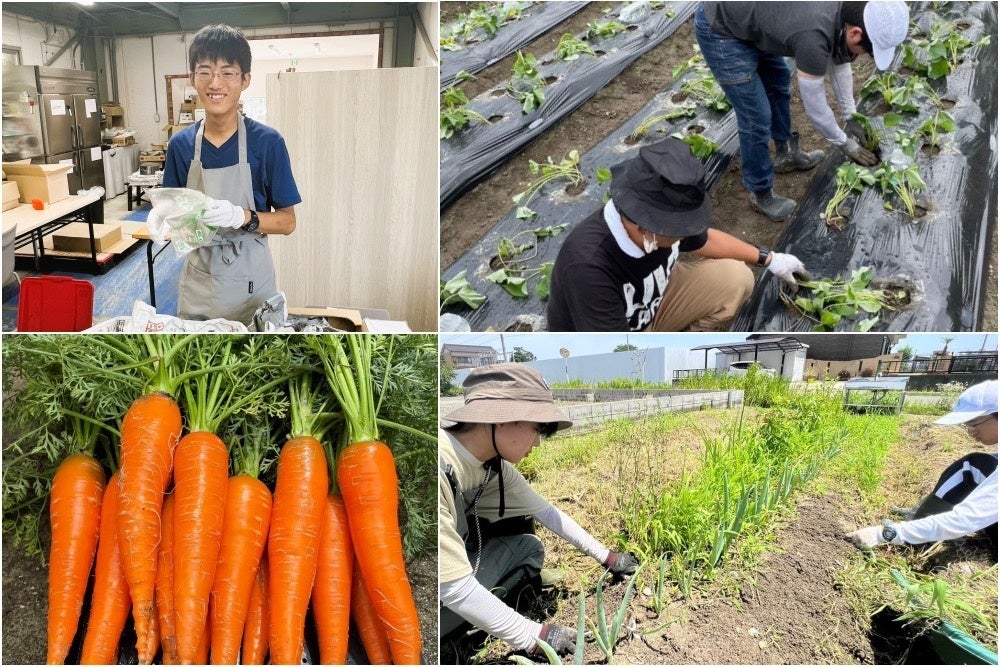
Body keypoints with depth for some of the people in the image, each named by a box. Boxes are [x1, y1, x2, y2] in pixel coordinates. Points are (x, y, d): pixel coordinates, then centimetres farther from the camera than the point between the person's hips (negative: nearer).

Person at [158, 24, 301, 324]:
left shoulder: (268, 142, -10)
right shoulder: (180, 143, 1)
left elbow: (287, 222, -8)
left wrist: (241, 216, -25)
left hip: (249, 280, -3)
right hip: (197, 280, 3)